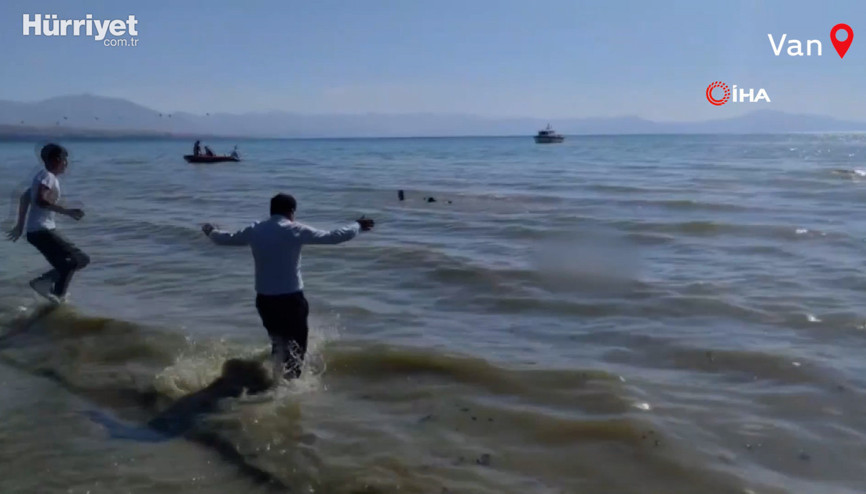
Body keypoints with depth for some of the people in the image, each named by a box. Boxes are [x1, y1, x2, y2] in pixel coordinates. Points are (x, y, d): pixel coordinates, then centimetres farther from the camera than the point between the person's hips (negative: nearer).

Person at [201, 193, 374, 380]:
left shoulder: (254, 230, 3)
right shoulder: (296, 230, -9)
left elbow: (225, 239, 19)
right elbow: (334, 237, -6)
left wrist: (211, 231, 41)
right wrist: (357, 226, 10)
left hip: (264, 299, 5)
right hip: (291, 298, -5)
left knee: (278, 340, 25)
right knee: (297, 344, 9)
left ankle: (278, 376, 25)